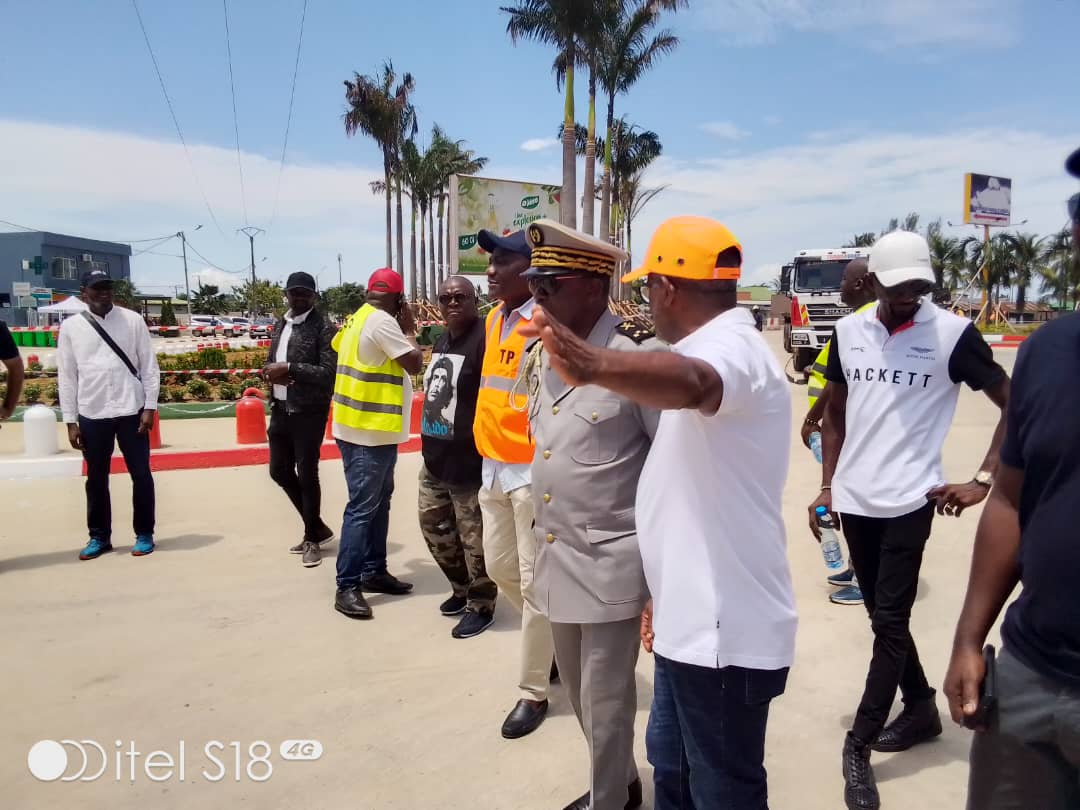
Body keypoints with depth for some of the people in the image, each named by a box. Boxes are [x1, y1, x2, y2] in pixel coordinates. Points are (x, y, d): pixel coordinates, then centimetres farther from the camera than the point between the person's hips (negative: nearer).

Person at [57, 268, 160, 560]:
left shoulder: (132, 320, 0)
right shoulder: (71, 327, 2)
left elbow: (149, 366, 1)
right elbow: (66, 376, 4)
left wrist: (150, 407, -5)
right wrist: (70, 421, 2)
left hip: (131, 411, -1)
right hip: (92, 415, 1)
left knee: (141, 475, 5)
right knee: (96, 479, 11)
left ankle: (144, 534, 18)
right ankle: (99, 536, 24)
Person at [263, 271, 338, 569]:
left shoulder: (323, 327, -10)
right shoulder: (280, 324, 13)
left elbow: (329, 372, -17)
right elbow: (271, 362, 19)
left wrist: (289, 369, -20)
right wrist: (271, 373, -4)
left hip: (309, 412, -8)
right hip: (280, 409, 8)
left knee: (307, 475, 0)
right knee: (280, 471, 14)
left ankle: (312, 538, 17)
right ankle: (317, 527, 30)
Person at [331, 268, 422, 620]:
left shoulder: (358, 319, 12)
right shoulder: (382, 322, -16)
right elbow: (415, 364, -15)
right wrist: (409, 329, 0)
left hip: (365, 427, 10)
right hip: (370, 431, -10)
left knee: (378, 502, 16)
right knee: (362, 508, -6)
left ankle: (374, 571, 24)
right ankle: (347, 586, -1)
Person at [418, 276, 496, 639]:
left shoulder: (485, 339, -16)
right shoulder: (442, 340, 12)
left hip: (469, 461, -9)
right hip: (435, 457, 9)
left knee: (474, 538, 3)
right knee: (434, 526, 20)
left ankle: (482, 606, 22)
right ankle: (462, 588, 40)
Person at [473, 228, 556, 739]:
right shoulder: (492, 321, 10)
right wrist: (488, 453, 18)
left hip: (535, 470, -8)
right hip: (494, 467, 9)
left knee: (535, 582, 2)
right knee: (499, 568, 19)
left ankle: (533, 692, 18)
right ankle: (552, 638, 42)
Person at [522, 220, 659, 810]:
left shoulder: (635, 357, -18)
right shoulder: (543, 355, 6)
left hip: (610, 560, -8)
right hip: (557, 554, 8)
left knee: (605, 700, 9)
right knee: (579, 691, 24)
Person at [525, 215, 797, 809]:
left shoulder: (732, 348, -19)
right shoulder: (712, 349, 14)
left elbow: (691, 384, -47)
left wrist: (595, 367, -65)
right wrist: (664, 592, 22)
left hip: (725, 631, -10)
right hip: (693, 619, 10)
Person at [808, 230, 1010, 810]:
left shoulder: (953, 333, -8)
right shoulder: (847, 332, 3)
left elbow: (1016, 406, -3)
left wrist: (983, 481, -10)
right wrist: (828, 487, 8)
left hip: (909, 501, -4)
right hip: (855, 499, 5)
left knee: (890, 622, 0)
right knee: (882, 616, 17)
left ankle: (858, 746, 12)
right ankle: (921, 709, 38)